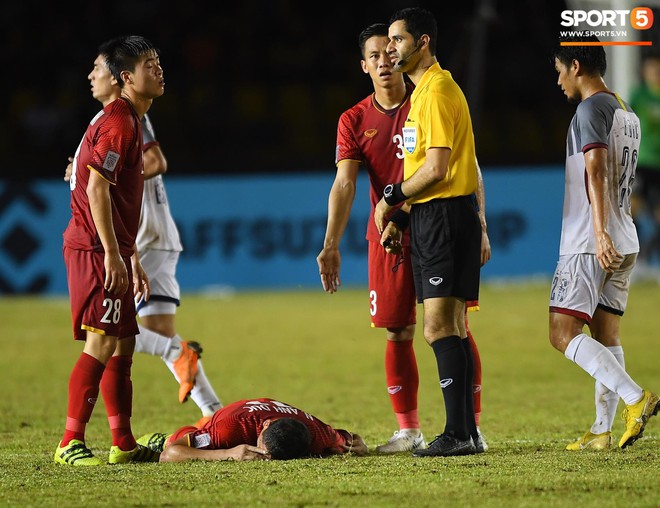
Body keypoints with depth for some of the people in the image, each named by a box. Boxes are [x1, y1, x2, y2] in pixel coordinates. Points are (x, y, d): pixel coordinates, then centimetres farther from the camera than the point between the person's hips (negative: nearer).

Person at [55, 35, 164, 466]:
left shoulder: (132, 122, 19)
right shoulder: (118, 123, -13)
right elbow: (96, 189, -20)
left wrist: (133, 258, 24)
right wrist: (113, 255, -22)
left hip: (113, 251, 10)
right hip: (95, 250, -10)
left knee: (123, 344, 12)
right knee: (102, 343, -13)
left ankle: (124, 445, 16)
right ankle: (71, 443, -13)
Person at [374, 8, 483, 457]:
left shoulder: (437, 91, -13)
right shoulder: (427, 89, 19)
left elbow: (435, 170, -19)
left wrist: (391, 198, -6)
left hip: (446, 216, -11)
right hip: (431, 218, 11)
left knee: (439, 327, -14)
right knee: (451, 328, 10)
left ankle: (459, 432, -16)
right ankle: (465, 432, 12)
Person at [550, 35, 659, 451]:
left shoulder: (591, 108, -11)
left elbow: (596, 169, -23)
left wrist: (600, 231, -33)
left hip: (591, 244, -9)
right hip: (625, 242, 9)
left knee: (563, 333, -10)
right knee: (606, 335, 9)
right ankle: (602, 431, 6)